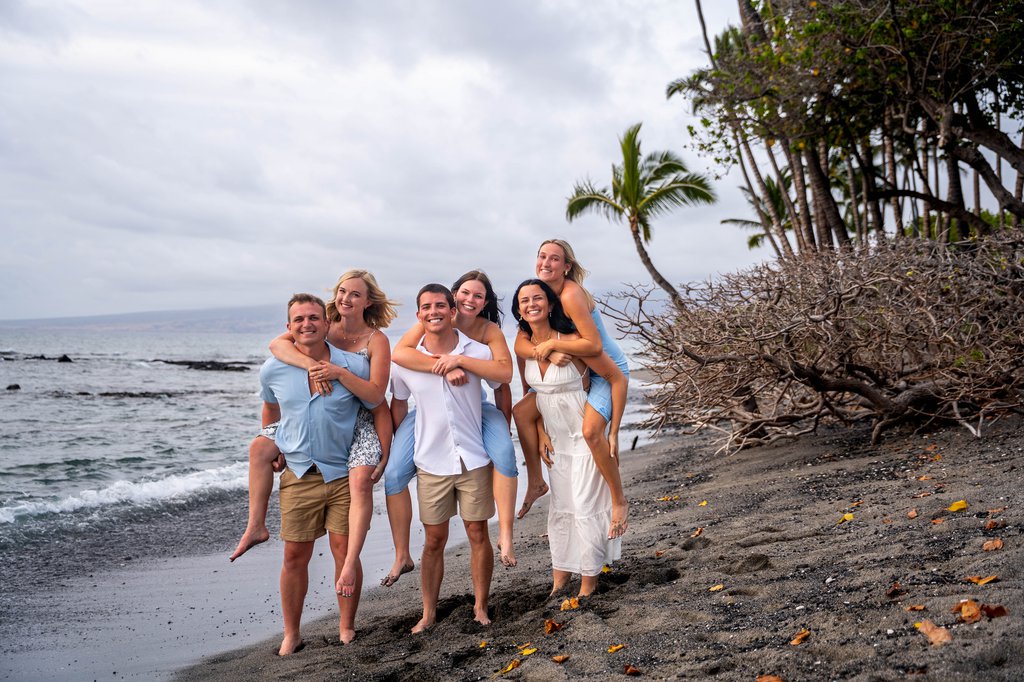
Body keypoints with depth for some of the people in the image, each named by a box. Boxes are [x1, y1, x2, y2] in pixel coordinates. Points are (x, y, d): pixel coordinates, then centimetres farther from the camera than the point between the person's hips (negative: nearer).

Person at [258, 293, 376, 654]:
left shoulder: (354, 366, -10)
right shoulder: (274, 369, -3)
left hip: (343, 473, -1)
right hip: (298, 473, 2)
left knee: (345, 551, 2)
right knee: (295, 555, 7)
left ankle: (347, 627, 20)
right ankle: (291, 635, 22)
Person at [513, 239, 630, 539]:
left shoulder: (571, 295, -26)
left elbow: (594, 345, -33)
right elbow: (521, 345, -9)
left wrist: (552, 343, -27)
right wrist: (547, 353, -27)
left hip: (609, 370, -8)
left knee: (591, 429, -30)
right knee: (522, 411, 5)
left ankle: (620, 501, -10)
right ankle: (536, 482, 20)